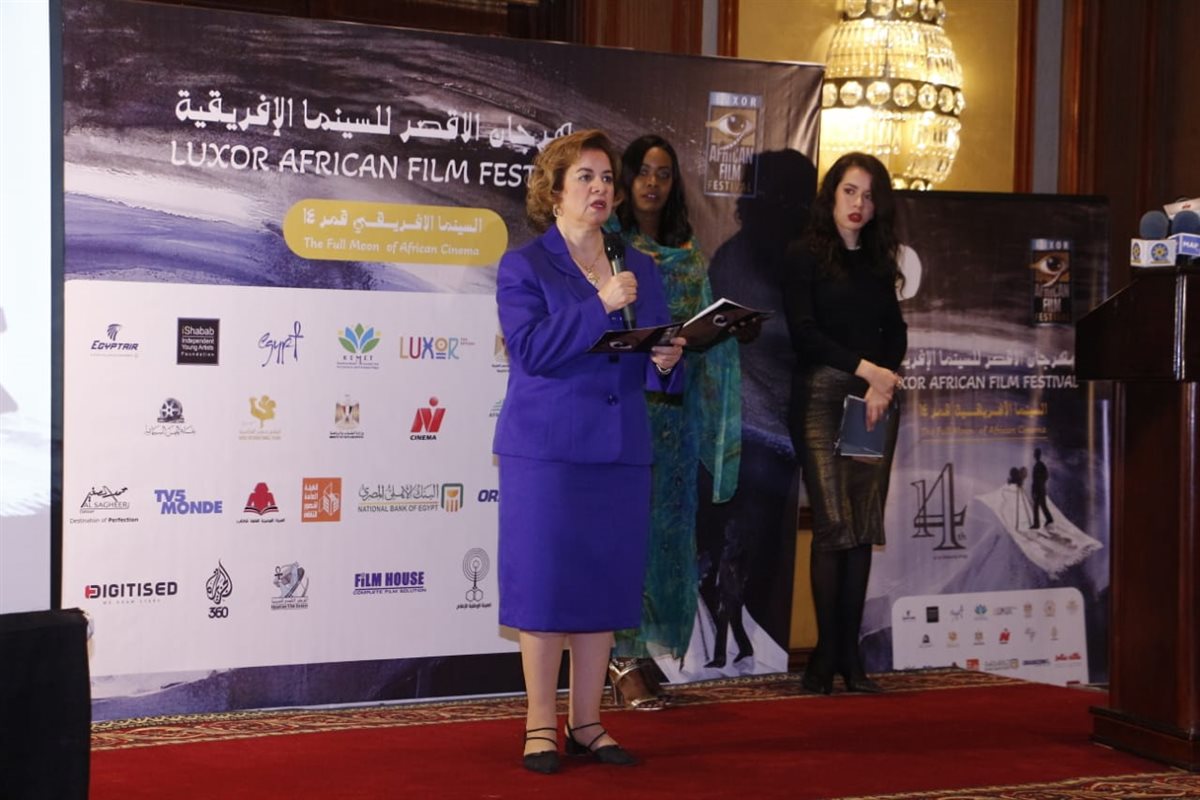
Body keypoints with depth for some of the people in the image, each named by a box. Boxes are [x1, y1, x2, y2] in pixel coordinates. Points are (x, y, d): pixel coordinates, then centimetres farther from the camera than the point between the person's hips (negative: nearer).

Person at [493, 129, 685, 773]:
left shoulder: (640, 269, 15)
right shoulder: (523, 267, 0)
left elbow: (655, 363, 15)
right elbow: (530, 349, -15)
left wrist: (666, 362, -8)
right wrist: (599, 307, -20)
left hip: (622, 452, 5)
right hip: (545, 452, -5)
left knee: (606, 583, 7)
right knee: (544, 583, -2)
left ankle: (586, 722, 17)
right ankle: (540, 727, 8)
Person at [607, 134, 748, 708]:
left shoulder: (690, 255, 15)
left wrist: (733, 331, 0)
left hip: (675, 407, 6)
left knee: (666, 526, 6)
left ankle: (643, 652, 14)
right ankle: (625, 658, -3)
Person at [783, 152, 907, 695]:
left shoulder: (880, 262, 17)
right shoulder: (806, 255, 2)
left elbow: (896, 333, 13)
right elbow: (803, 331, -6)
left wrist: (885, 382, -5)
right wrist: (866, 368, -12)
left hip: (876, 398, 5)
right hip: (822, 394, -5)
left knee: (864, 528, 1)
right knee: (834, 524, -10)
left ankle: (849, 653, 3)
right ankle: (826, 652, -5)